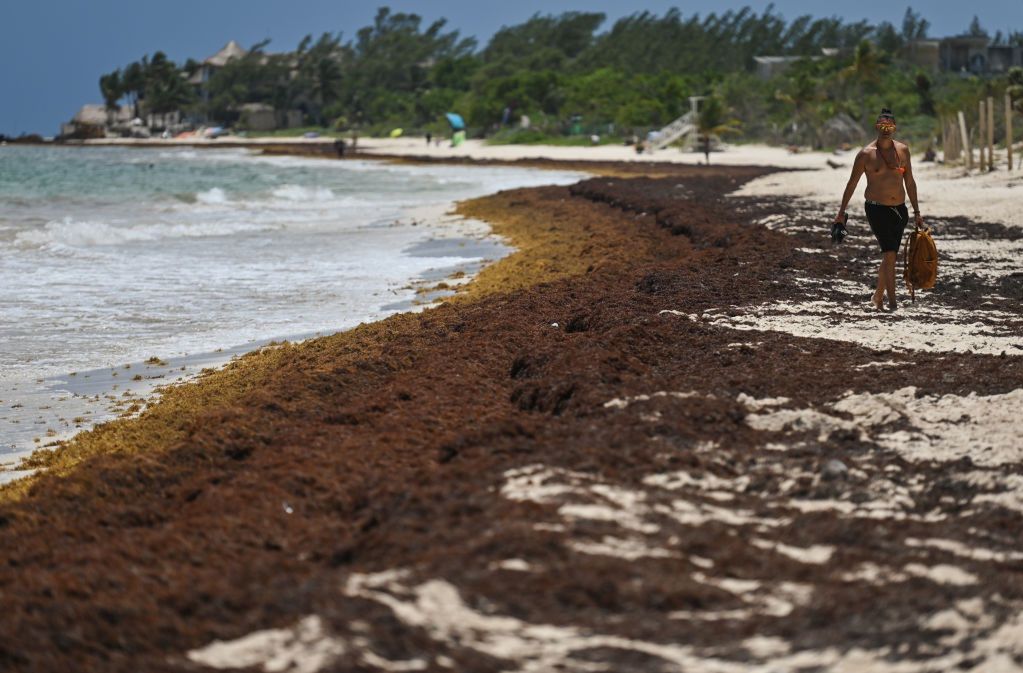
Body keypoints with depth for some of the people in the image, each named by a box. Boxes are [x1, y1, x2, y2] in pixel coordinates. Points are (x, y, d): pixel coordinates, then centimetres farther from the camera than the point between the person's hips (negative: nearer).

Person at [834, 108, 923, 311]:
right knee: (889, 254, -16)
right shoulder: (866, 154, -4)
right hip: (876, 209, -4)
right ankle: (892, 300, -15)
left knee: (889, 256, 9)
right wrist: (841, 212, 6)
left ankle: (877, 297, 27)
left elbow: (909, 182, 13)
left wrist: (916, 212, 13)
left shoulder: (902, 150, 7)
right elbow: (852, 183, 4)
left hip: (899, 210, 4)